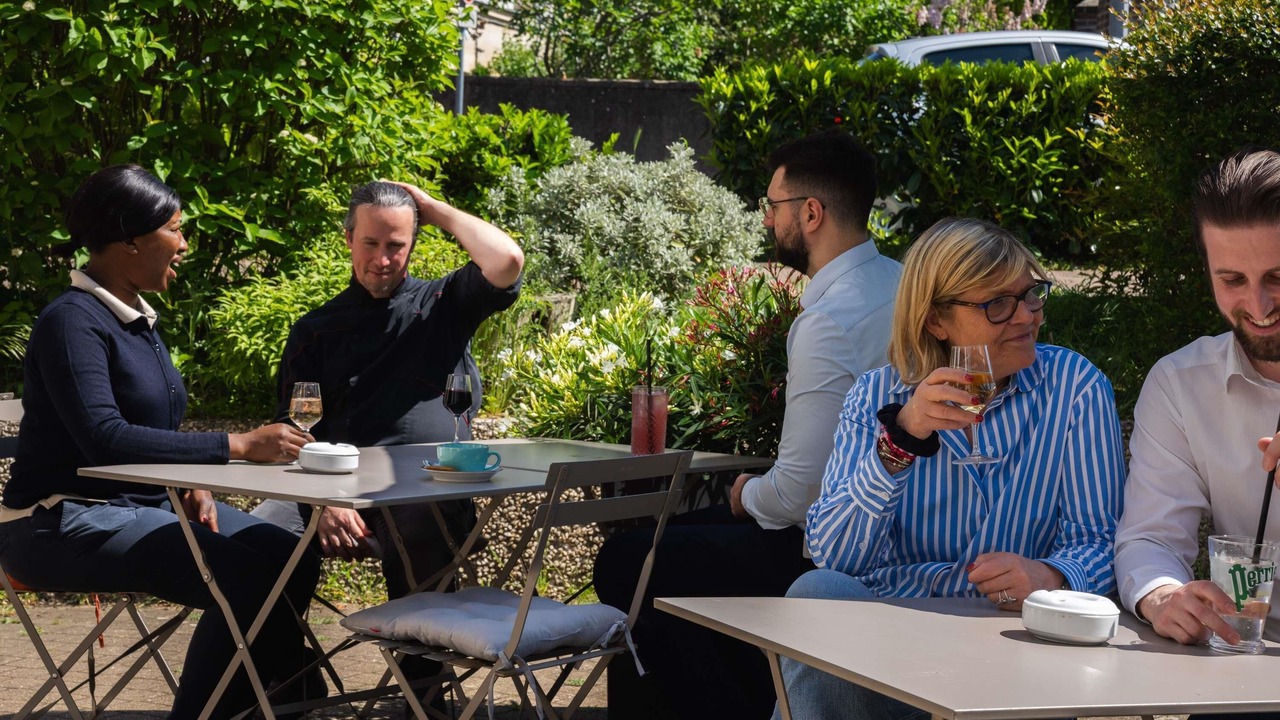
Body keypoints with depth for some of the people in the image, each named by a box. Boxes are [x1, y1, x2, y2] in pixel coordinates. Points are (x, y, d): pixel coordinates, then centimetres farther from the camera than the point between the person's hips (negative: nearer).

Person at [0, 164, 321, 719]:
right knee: (243, 579, -26)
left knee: (292, 560, -5)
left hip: (144, 502, 9)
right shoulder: (73, 322, -16)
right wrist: (238, 446, -28)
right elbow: (105, 439, -28)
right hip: (64, 524, -9)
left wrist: (191, 484, -4)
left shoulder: (137, 319, 12)